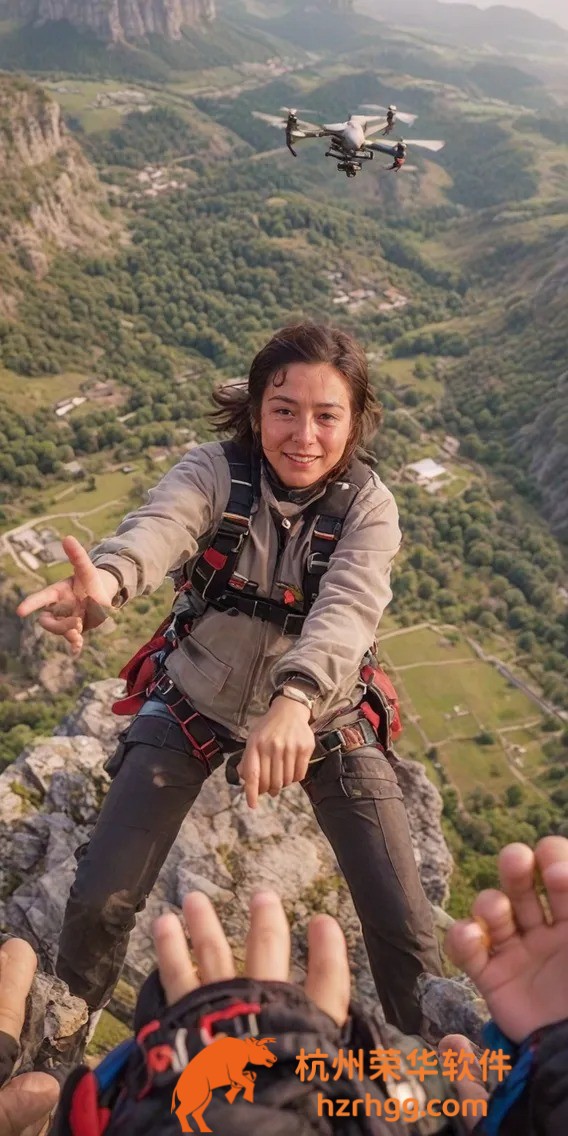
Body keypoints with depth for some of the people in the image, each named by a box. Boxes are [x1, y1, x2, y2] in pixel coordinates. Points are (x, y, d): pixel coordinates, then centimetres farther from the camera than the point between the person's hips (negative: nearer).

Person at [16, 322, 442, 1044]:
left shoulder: (367, 504, -16)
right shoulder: (216, 470, -16)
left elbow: (347, 609, -35)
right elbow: (158, 528, -37)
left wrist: (294, 701, -55)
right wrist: (105, 580, -61)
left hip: (326, 719, 0)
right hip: (194, 706, 1)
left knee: (404, 928, 1)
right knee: (98, 901, -1)